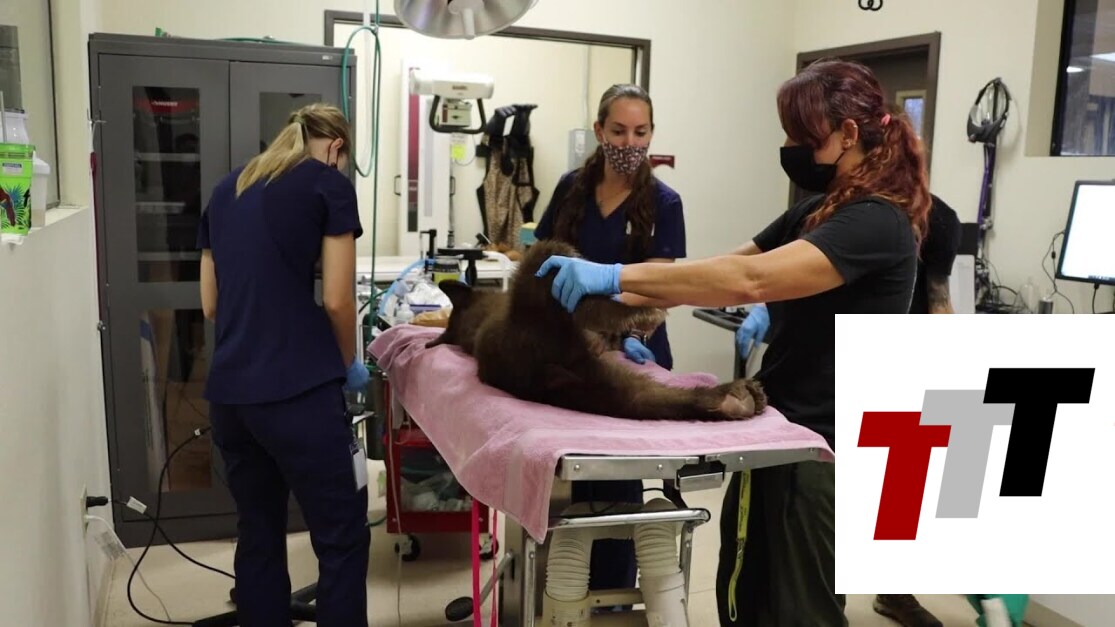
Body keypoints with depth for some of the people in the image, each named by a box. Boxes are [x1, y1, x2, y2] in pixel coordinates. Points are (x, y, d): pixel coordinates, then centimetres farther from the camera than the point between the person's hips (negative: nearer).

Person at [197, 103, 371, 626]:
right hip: (297, 390, -6)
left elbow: (211, 304, 18)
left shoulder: (226, 190, 17)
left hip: (228, 389, 7)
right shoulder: (329, 184, 0)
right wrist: (349, 364, 10)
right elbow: (336, 300, -5)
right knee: (342, 539, 3)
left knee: (257, 537, 15)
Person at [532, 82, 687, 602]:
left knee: (619, 479, 7)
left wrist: (628, 337, -33)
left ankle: (615, 591, 25)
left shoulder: (662, 202, -9)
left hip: (632, 355, -3)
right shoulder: (571, 188, 1)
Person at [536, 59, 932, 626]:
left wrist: (618, 276, -34)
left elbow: (749, 279, -33)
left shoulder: (875, 221, -19)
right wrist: (626, 298, -6)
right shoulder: (816, 212, 12)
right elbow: (726, 267, 7)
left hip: (823, 444, -9)